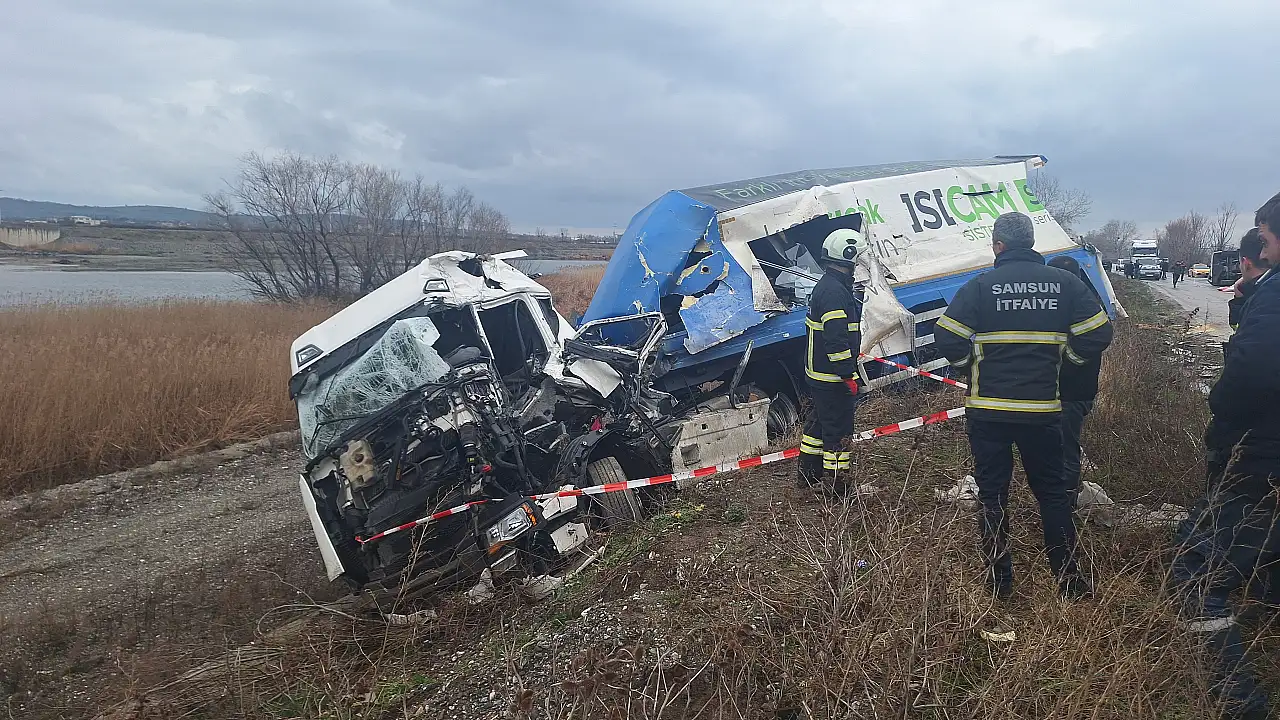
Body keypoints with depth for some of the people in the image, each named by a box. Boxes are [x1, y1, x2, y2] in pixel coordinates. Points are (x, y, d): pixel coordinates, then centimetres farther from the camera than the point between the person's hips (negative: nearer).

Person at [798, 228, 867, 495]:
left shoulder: (827, 285, 13)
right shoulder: (835, 292, -22)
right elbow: (836, 339, -26)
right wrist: (849, 375, -22)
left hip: (819, 373, 11)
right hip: (833, 377, -11)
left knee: (820, 422, 20)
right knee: (838, 430, -2)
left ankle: (809, 474, 32)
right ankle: (835, 485, 6)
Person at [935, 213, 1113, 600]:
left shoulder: (980, 285, -9)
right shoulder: (1064, 283, -1)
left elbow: (947, 339, -12)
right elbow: (1098, 334, 1)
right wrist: (1060, 356, 16)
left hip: (987, 408, -2)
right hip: (1043, 408, 2)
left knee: (993, 493, 9)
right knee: (1052, 491, 16)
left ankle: (998, 580, 16)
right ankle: (1069, 579, 21)